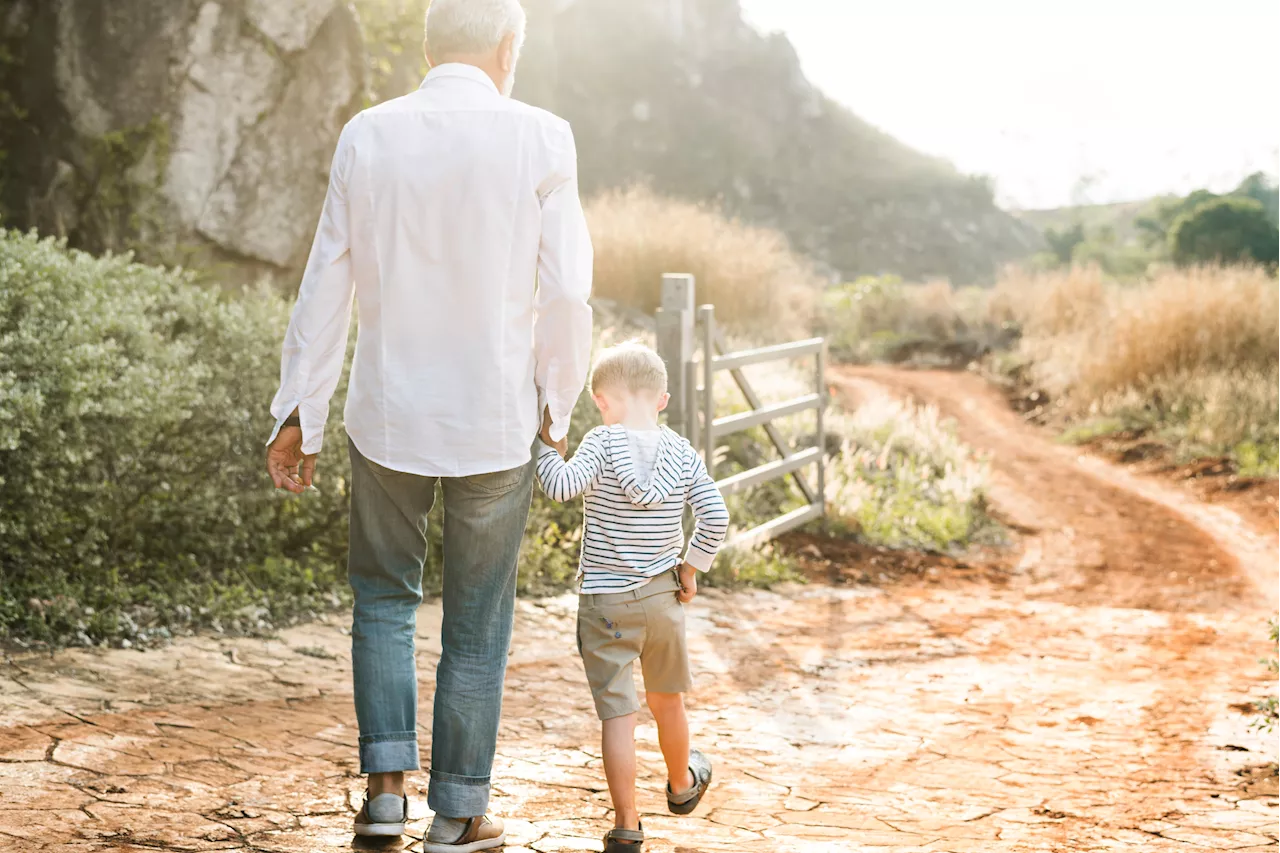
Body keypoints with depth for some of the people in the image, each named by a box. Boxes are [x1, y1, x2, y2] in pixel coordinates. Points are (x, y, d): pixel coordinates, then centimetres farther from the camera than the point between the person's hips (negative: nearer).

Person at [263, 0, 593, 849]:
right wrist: (559, 407, 6)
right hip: (495, 425, -2)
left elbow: (327, 286, -1)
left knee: (384, 595, 23)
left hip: (387, 419, 2)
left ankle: (386, 784, 14)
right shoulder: (540, 140, -10)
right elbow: (567, 290, -9)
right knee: (478, 621, 13)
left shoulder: (367, 137, -4)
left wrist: (299, 417, 5)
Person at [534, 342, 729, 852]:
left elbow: (563, 486, -27)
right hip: (663, 597, 4)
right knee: (668, 701, 25)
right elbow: (715, 518, -8)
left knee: (617, 714, -3)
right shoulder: (682, 454, -3)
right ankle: (682, 785, 47)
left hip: (606, 602, -4)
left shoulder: (603, 445, -14)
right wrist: (691, 566, 6)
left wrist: (541, 445, -11)